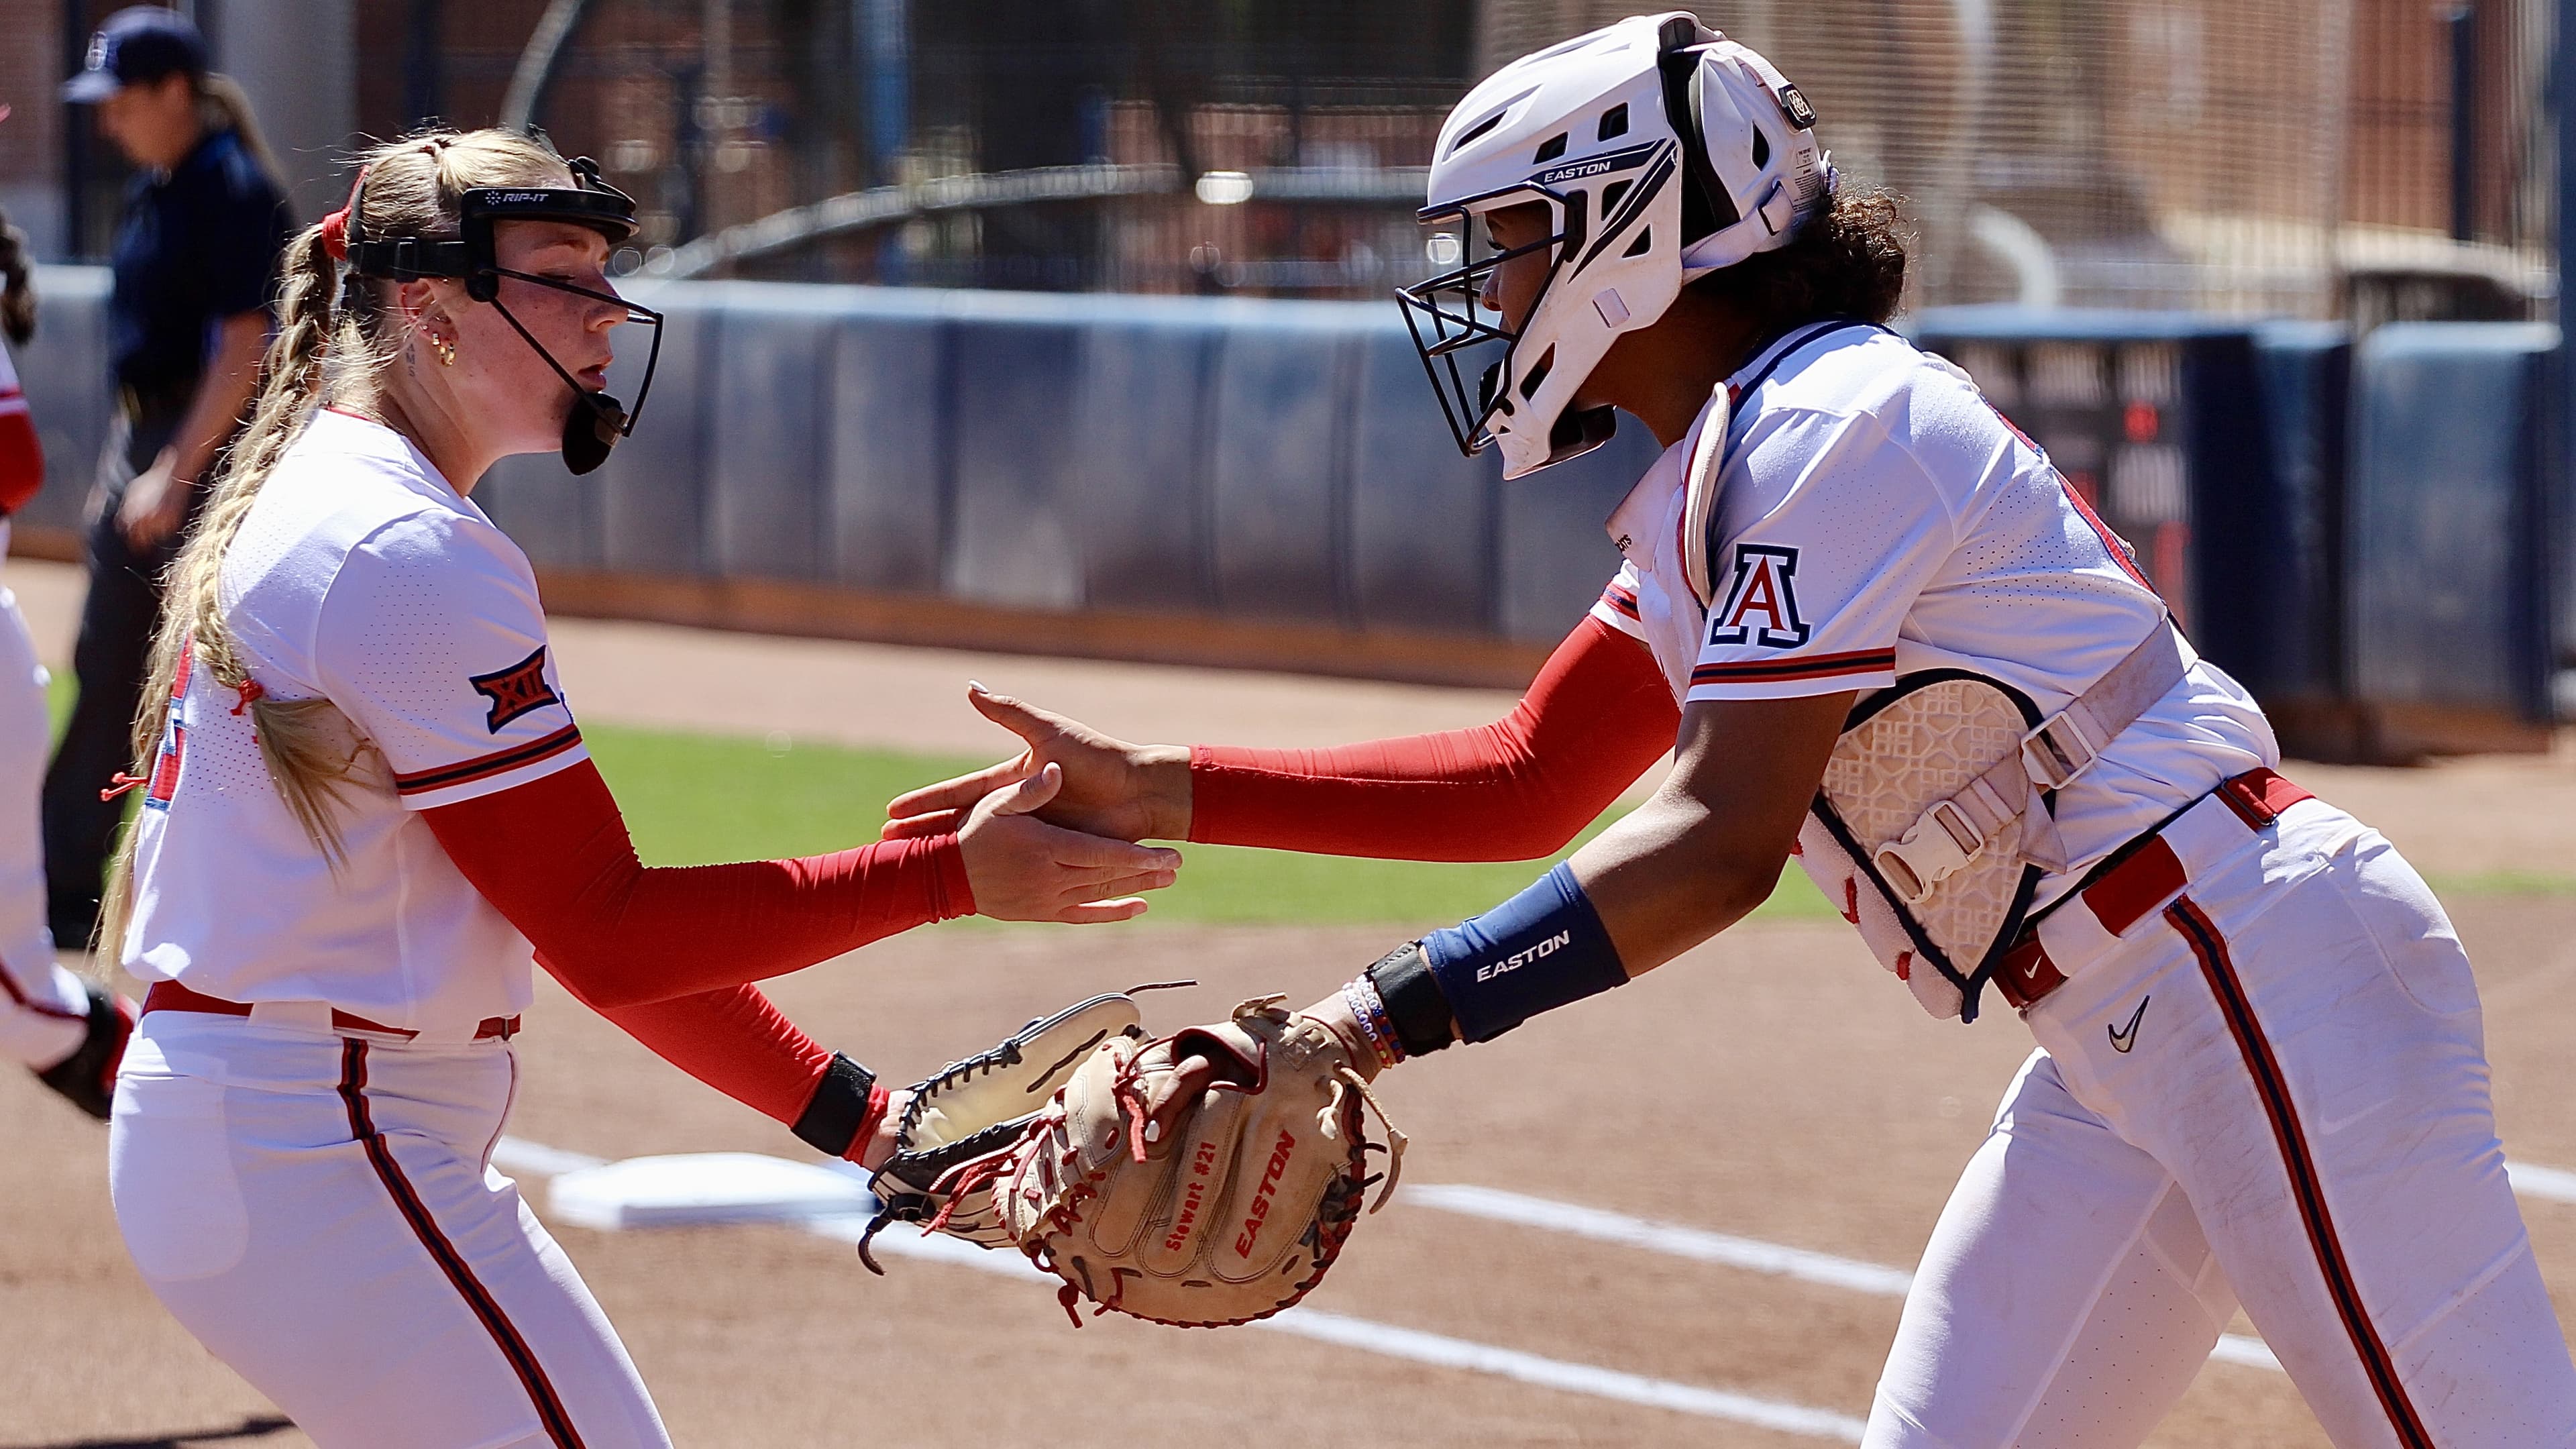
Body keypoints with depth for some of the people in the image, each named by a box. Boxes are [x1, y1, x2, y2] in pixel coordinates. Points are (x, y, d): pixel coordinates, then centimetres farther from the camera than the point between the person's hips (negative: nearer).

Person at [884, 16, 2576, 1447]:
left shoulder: (1828, 425, -14)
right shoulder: (1714, 486, 16)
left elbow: (1722, 847, -21)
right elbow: (1525, 786, 21)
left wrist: (1377, 1021, -24)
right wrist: (1166, 794, 13)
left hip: (2253, 974, -10)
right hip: (2118, 1041, 10)